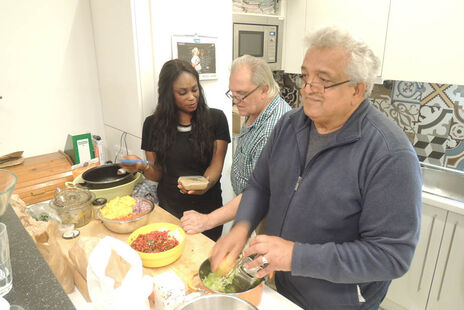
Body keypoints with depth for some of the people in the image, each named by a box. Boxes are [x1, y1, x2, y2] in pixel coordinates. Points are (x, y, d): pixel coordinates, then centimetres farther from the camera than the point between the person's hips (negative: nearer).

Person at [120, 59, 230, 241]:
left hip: (207, 207, -1)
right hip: (169, 210, 1)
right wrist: (142, 167, -22)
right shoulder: (154, 124, -3)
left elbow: (216, 164, -10)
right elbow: (157, 174, 0)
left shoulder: (216, 118, -7)